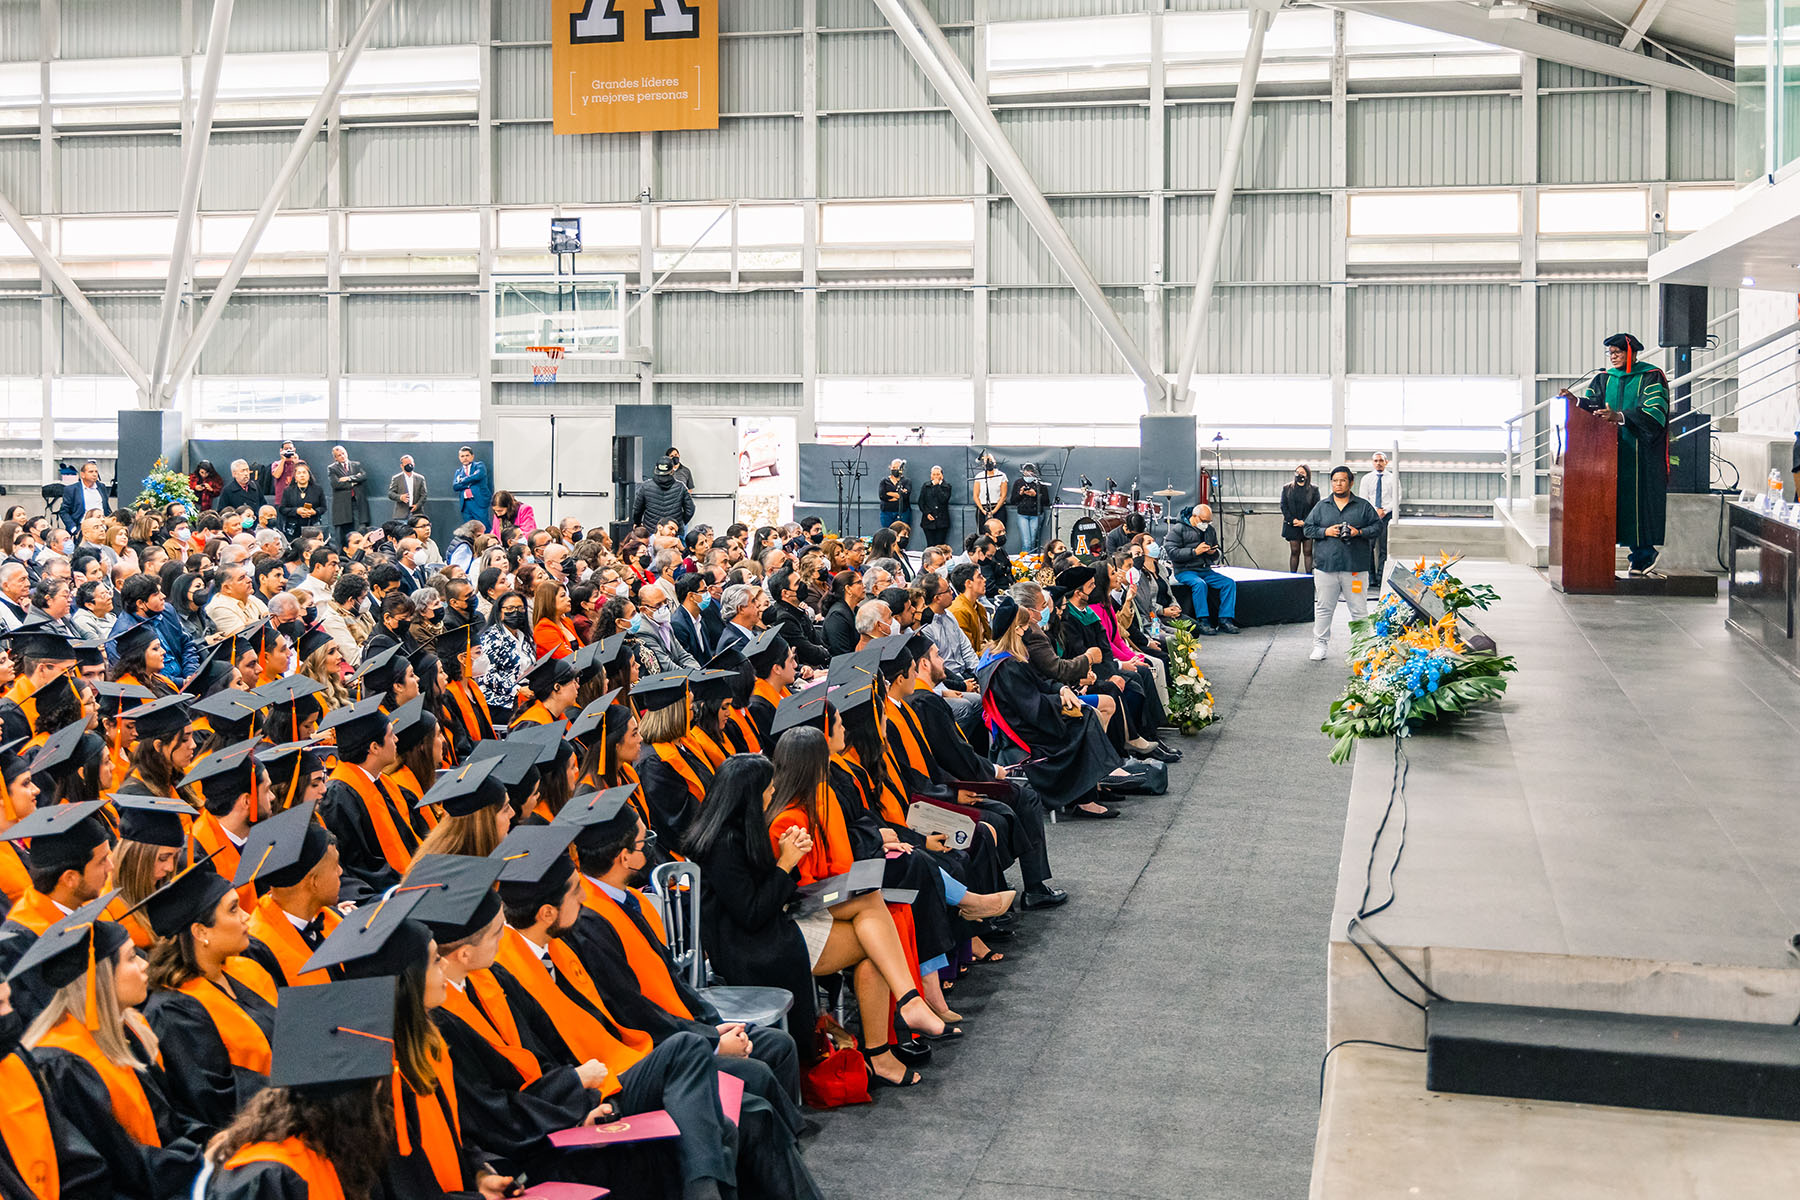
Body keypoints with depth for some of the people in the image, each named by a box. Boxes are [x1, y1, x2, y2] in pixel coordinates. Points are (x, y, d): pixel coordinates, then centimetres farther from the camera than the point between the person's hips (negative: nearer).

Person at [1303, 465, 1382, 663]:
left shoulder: (1363, 506, 7)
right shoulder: (1321, 506, 10)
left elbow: (1377, 526, 6)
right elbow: (1308, 528, 9)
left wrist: (1360, 532, -10)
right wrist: (1326, 531, -8)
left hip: (1355, 566, -1)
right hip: (1326, 565, 1)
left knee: (1359, 609, 3)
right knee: (1323, 607, 4)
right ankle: (1320, 644, 12)